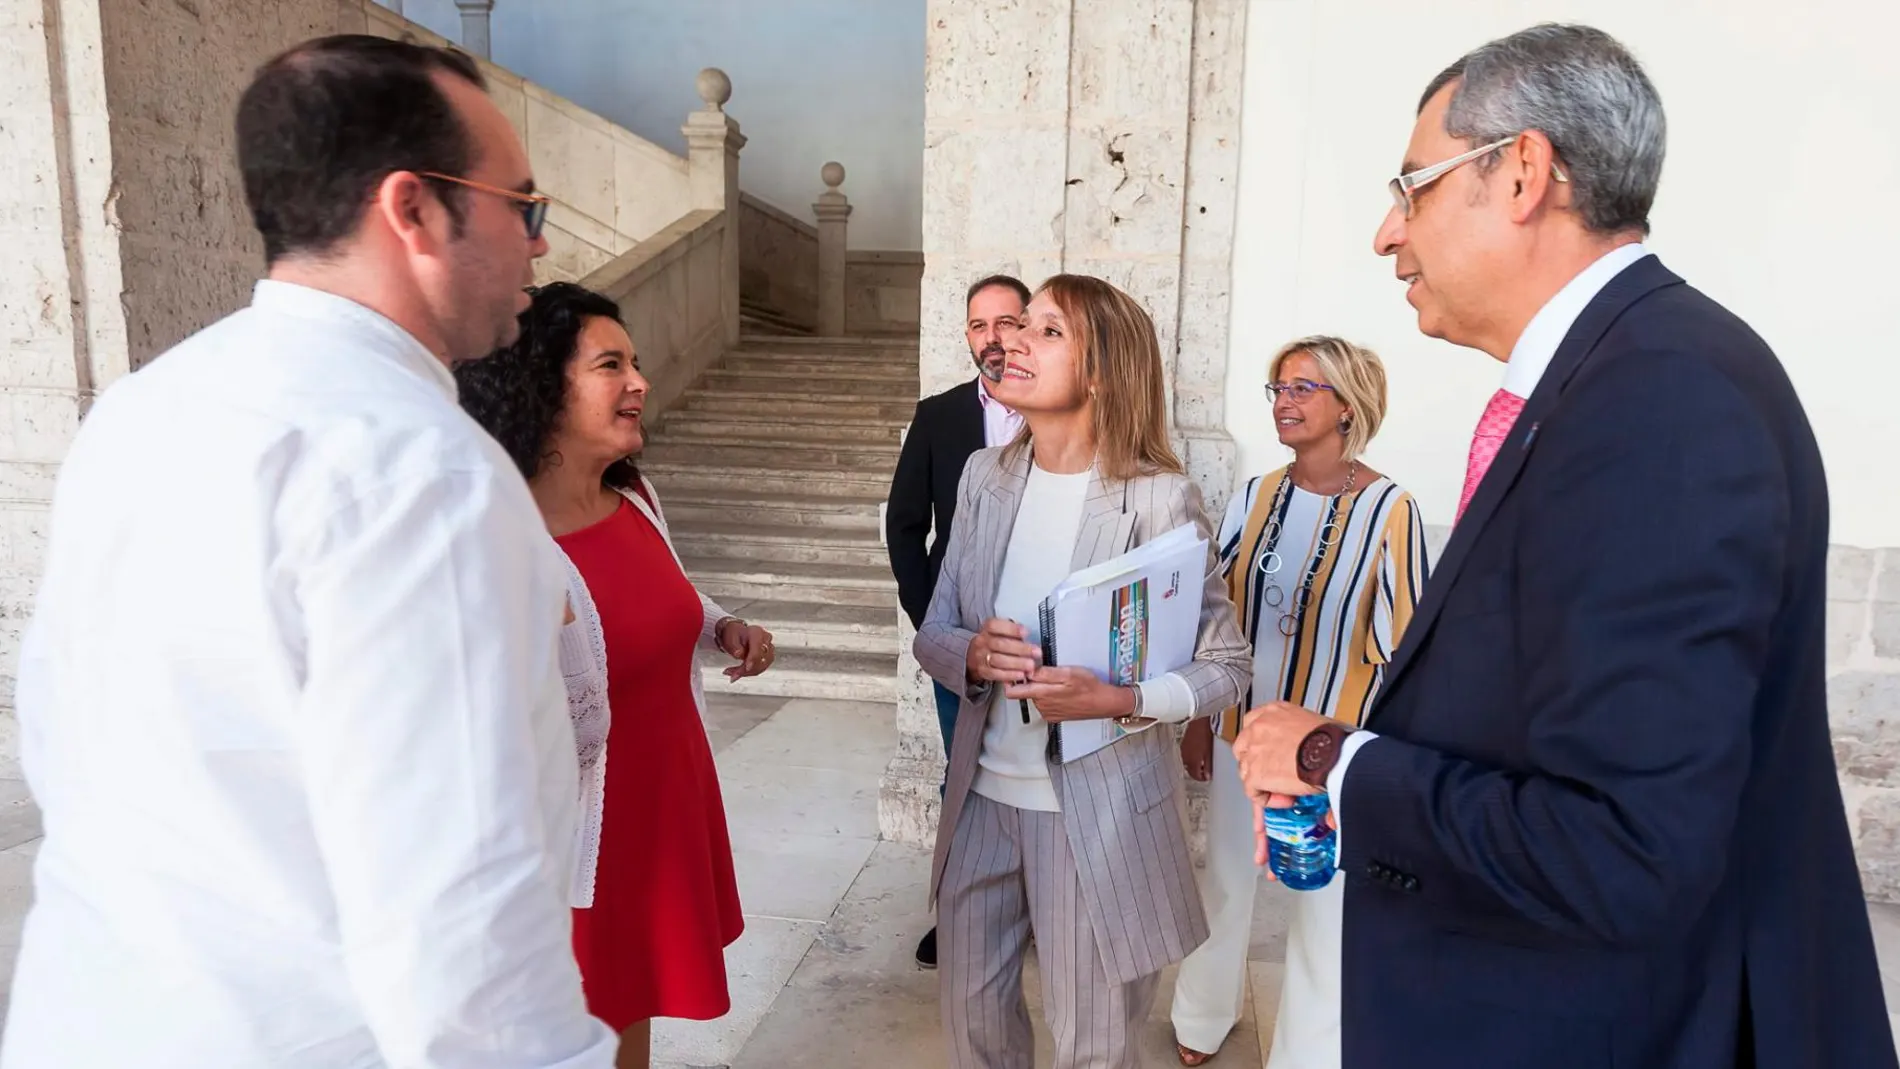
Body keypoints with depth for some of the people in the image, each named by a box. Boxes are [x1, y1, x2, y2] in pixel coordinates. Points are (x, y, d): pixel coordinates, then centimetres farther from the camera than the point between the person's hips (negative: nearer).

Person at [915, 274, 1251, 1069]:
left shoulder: (1160, 499, -14)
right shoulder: (985, 476, 1)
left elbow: (1227, 665, -9)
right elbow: (934, 633, 5)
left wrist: (1119, 700, -26)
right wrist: (972, 656, -18)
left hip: (1099, 812, -4)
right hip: (982, 797, 5)